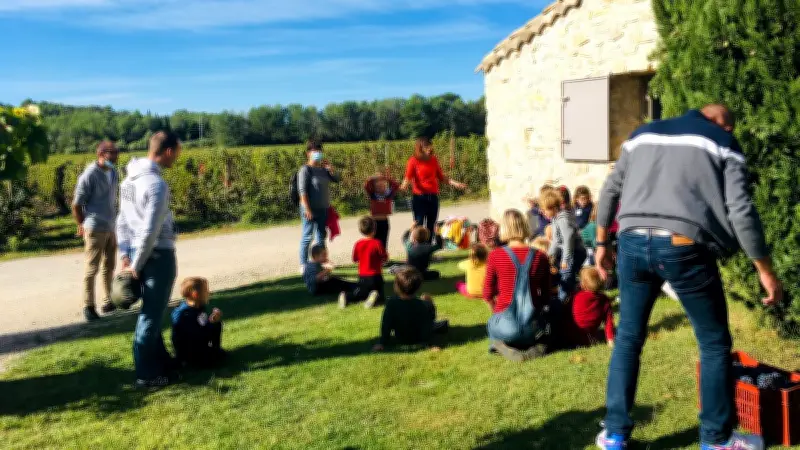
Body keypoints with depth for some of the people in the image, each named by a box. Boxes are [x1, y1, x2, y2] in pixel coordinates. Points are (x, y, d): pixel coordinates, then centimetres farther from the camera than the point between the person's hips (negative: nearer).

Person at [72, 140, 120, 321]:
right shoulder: (89, 175, -15)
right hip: (95, 229, -7)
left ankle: (108, 302, 25)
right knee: (92, 268, 1)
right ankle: (88, 306, 10)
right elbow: (76, 205, -10)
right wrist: (82, 226, 0)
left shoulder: (113, 172, 6)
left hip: (111, 228, 7)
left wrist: (114, 220, 10)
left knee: (109, 266, 14)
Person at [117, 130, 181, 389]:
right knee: (151, 315, 1)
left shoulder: (130, 178, 8)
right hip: (158, 255, -9)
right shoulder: (156, 184, -21)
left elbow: (122, 220, 12)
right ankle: (146, 374, 12)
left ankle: (161, 362, 33)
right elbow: (150, 231, -22)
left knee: (151, 312, 19)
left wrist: (125, 255, 14)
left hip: (138, 252, 9)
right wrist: (137, 265, -12)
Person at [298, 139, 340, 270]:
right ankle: (303, 265, 3)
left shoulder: (323, 169, 10)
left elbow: (336, 179, 11)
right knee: (307, 237, -3)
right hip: (311, 209, -7)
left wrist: (329, 168, -3)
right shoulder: (306, 169, -11)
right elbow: (303, 190, -16)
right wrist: (307, 209, -22)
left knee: (321, 236, 15)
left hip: (323, 209, 8)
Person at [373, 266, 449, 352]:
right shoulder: (422, 305, -27)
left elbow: (386, 325, -16)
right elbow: (426, 326, -21)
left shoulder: (391, 303, -25)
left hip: (400, 339, 2)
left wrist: (382, 343, -6)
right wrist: (430, 344, -10)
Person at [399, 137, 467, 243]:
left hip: (433, 197, 5)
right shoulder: (413, 161, -3)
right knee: (419, 225, -7)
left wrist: (455, 184, 10)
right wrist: (404, 186, -33)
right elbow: (408, 177, -12)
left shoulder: (434, 160, 11)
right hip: (419, 197, -5)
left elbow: (441, 177, 18)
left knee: (431, 226, 9)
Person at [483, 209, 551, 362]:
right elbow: (545, 295, 8)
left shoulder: (495, 256, -7)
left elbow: (488, 294, 3)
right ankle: (533, 345, 5)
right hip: (534, 326, 1)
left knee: (492, 325, 34)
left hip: (506, 328, -1)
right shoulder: (540, 257, 0)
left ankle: (503, 346, 2)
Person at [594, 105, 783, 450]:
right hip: (684, 248, -3)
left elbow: (610, 191, 21)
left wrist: (602, 243, 28)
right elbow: (740, 211, 0)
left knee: (628, 338, 17)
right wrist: (766, 271, 6)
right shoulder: (723, 142, 10)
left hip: (633, 243, 4)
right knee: (715, 344, 14)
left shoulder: (642, 134, 22)